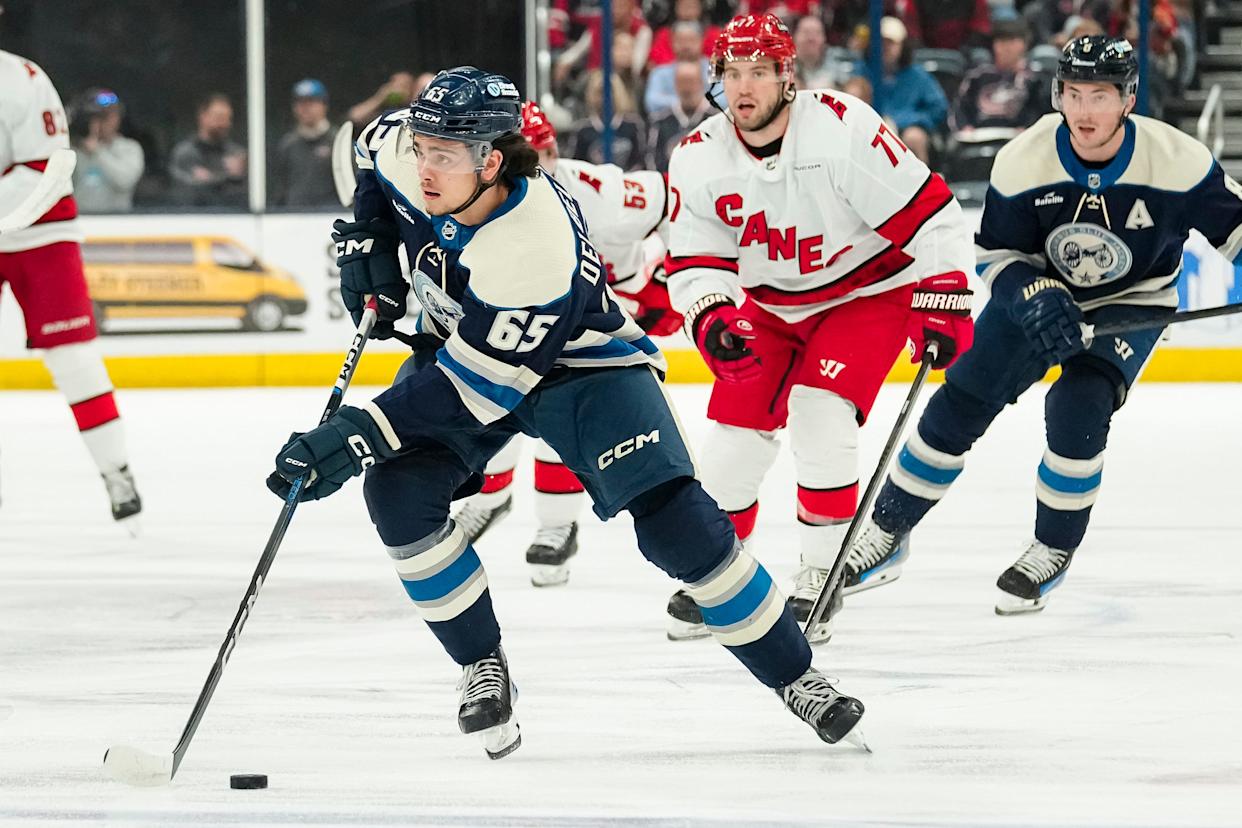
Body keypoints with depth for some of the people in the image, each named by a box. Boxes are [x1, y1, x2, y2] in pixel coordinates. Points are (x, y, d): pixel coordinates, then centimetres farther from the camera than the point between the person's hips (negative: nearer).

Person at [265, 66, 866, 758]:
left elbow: (477, 383, -35)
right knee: (398, 491, -19)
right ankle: (484, 668, -1)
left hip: (582, 360, -6)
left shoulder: (540, 252, -39)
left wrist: (361, 434, -38)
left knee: (673, 519, -19)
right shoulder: (406, 157, -21)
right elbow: (372, 144, 6)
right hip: (460, 338, 6)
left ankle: (795, 676, -2)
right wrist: (366, 238, -7)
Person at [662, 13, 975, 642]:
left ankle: (821, 578, -10)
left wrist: (943, 303, -24)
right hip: (771, 306, 5)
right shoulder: (698, 159, -12)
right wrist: (711, 317, -26)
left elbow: (927, 212, -24)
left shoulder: (842, 128, -28)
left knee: (821, 417, -22)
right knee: (738, 429, -2)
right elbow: (693, 259, -6)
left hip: (867, 294, -5)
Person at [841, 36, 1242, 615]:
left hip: (1130, 304, -2)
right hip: (1038, 291, 2)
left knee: (1077, 411, -24)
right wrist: (1035, 297, -30)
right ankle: (886, 535, 13)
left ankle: (1054, 550, 0)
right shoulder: (1023, 161, -22)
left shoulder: (1176, 161, -26)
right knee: (959, 404, -4)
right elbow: (995, 254, -12)